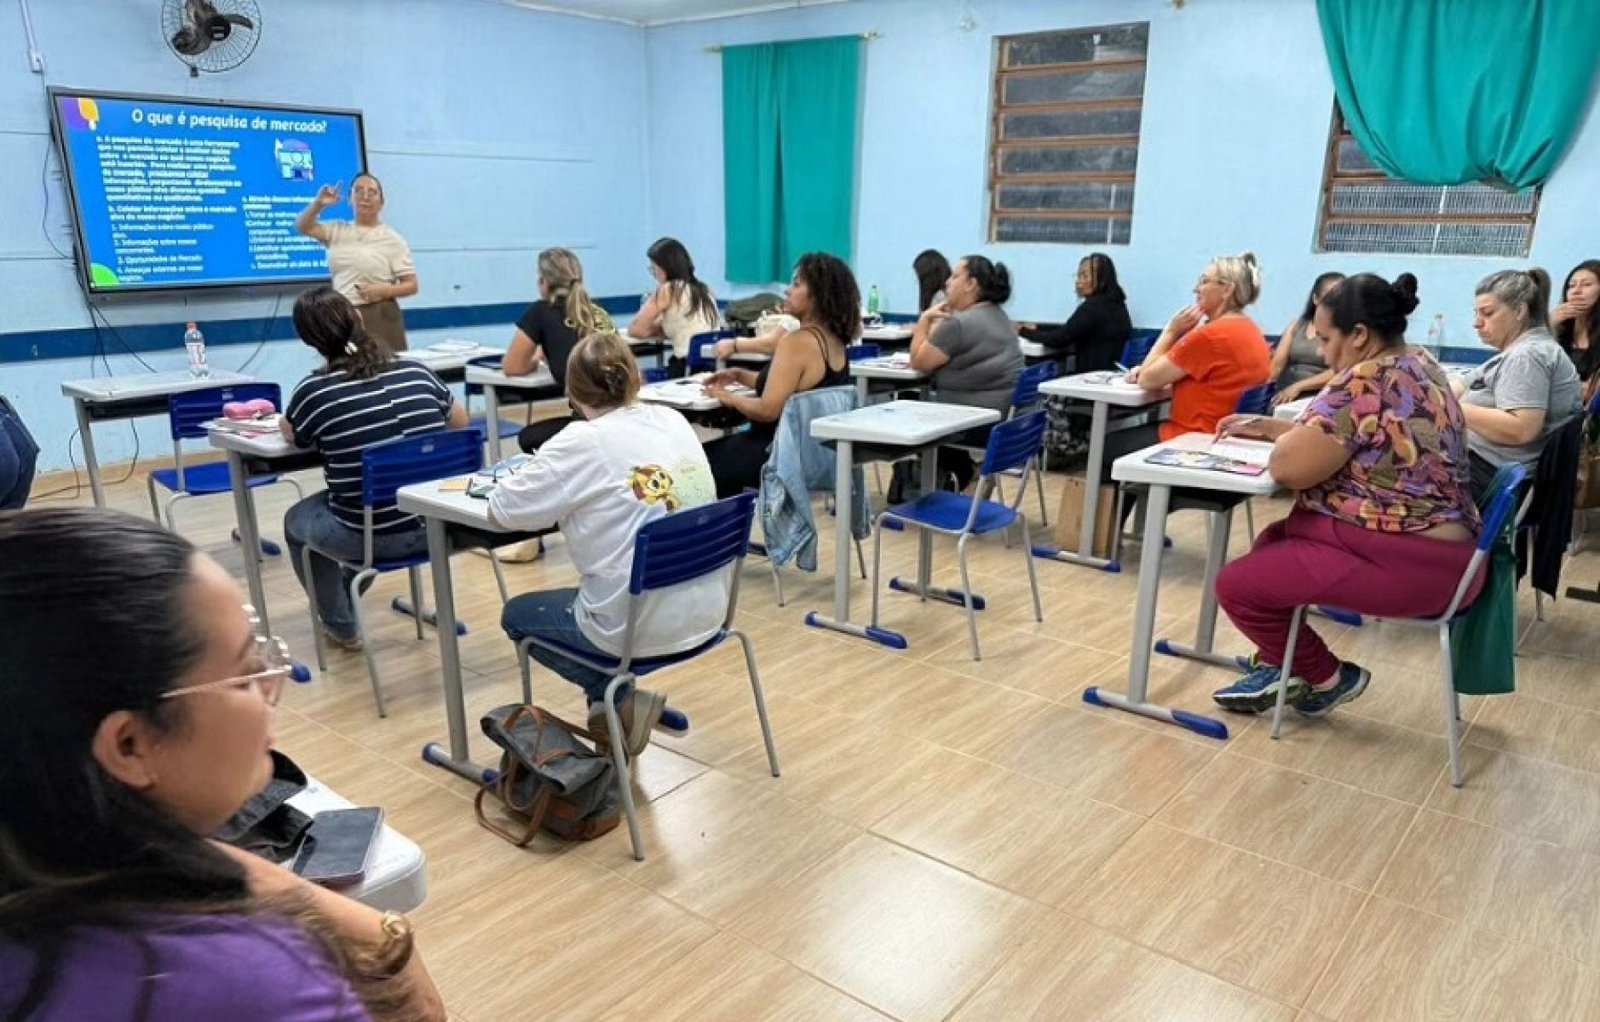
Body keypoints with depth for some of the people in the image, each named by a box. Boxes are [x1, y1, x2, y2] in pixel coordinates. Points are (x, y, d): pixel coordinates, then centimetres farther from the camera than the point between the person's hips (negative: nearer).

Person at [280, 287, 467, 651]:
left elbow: (290, 434, 12)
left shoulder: (314, 391, -11)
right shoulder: (416, 372, -2)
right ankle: (346, 601, 55)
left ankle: (341, 627, 39)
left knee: (296, 521, 29)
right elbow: (460, 420, 17)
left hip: (372, 536, -5)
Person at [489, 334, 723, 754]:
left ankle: (621, 702, 9)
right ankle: (618, 703, 25)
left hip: (640, 627, -7)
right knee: (591, 596, 35)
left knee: (517, 614, 22)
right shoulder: (674, 421, 4)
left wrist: (536, 471, 11)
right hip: (706, 613, 7)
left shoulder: (582, 442, -15)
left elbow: (503, 509, -8)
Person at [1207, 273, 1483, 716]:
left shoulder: (1367, 382, -21)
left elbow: (1288, 466, -22)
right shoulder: (1418, 367, 12)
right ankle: (1278, 667, 23)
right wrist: (1267, 425, 17)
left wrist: (1290, 436, -1)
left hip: (1406, 563, -11)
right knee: (1274, 540, 23)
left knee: (1237, 585, -10)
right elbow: (1338, 439, 23)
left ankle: (1328, 679, 9)